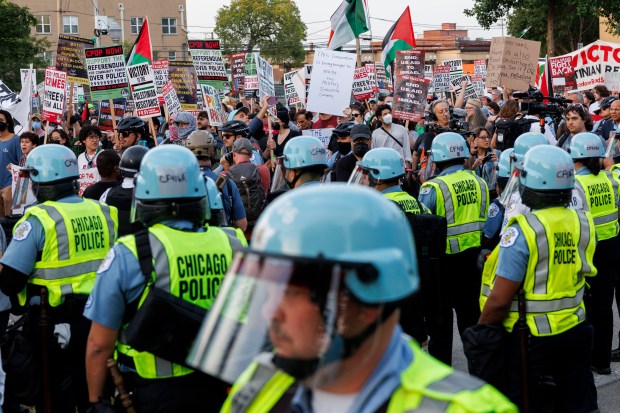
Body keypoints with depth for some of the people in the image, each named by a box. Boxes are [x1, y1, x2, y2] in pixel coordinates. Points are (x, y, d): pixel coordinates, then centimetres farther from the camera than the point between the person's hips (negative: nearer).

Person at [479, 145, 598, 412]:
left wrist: (481, 331, -7)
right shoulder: (584, 224, -2)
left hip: (532, 340, -5)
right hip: (576, 332, 6)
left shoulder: (523, 231, -20)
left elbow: (499, 300, -21)